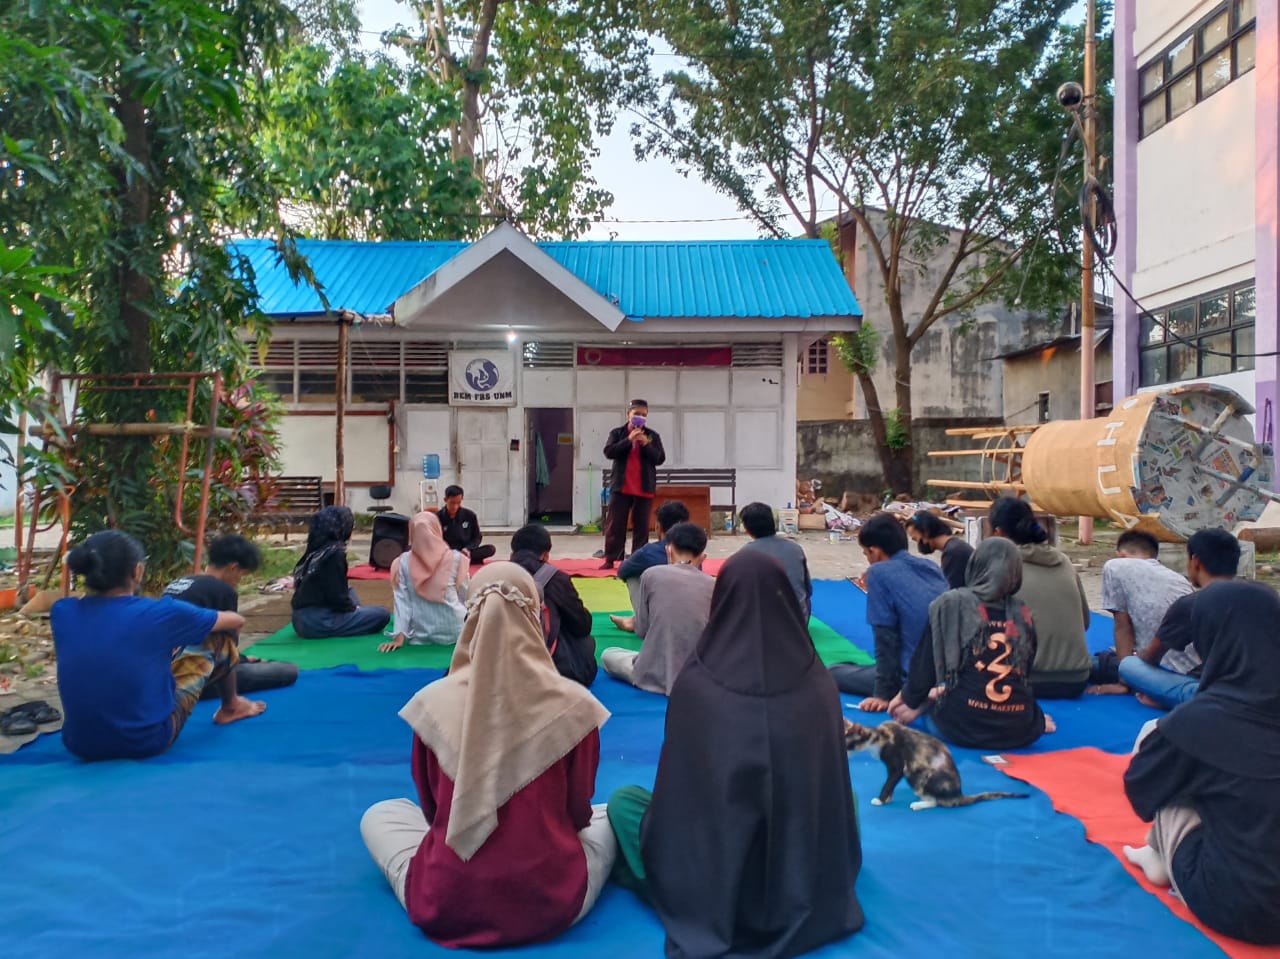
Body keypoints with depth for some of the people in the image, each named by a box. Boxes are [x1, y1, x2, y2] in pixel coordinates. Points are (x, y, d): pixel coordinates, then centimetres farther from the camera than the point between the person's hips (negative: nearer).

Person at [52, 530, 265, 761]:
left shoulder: (62, 612, -5)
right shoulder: (157, 614, -16)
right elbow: (236, 620, 1)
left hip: (79, 744, 5)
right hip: (146, 743, -5)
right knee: (219, 640, 10)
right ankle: (231, 707, 36)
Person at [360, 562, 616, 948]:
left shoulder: (432, 701, -8)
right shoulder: (572, 703, -12)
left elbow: (432, 809, 6)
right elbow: (579, 813, 2)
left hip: (444, 906, 1)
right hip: (553, 905, 0)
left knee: (378, 815, 27)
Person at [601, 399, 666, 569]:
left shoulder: (653, 436, 6)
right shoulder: (617, 433, 4)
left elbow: (660, 459, -1)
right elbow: (609, 452, -10)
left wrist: (646, 444, -15)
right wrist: (628, 440, -16)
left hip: (644, 488, 1)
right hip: (621, 486, -1)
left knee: (641, 526, 4)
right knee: (615, 524, 2)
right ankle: (610, 559, 9)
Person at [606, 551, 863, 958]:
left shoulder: (694, 683, -17)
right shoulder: (819, 685, -12)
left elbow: (677, 792, -6)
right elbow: (835, 790, 0)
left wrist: (671, 866, 16)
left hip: (709, 884, -1)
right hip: (808, 887, 2)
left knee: (623, 800, 23)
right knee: (848, 794, 32)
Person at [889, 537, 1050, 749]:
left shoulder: (950, 604, -3)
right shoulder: (1022, 613, 6)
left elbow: (925, 663, 1)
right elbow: (1026, 671, 16)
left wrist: (910, 700, 20)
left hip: (962, 725, -2)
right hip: (1020, 730, 2)